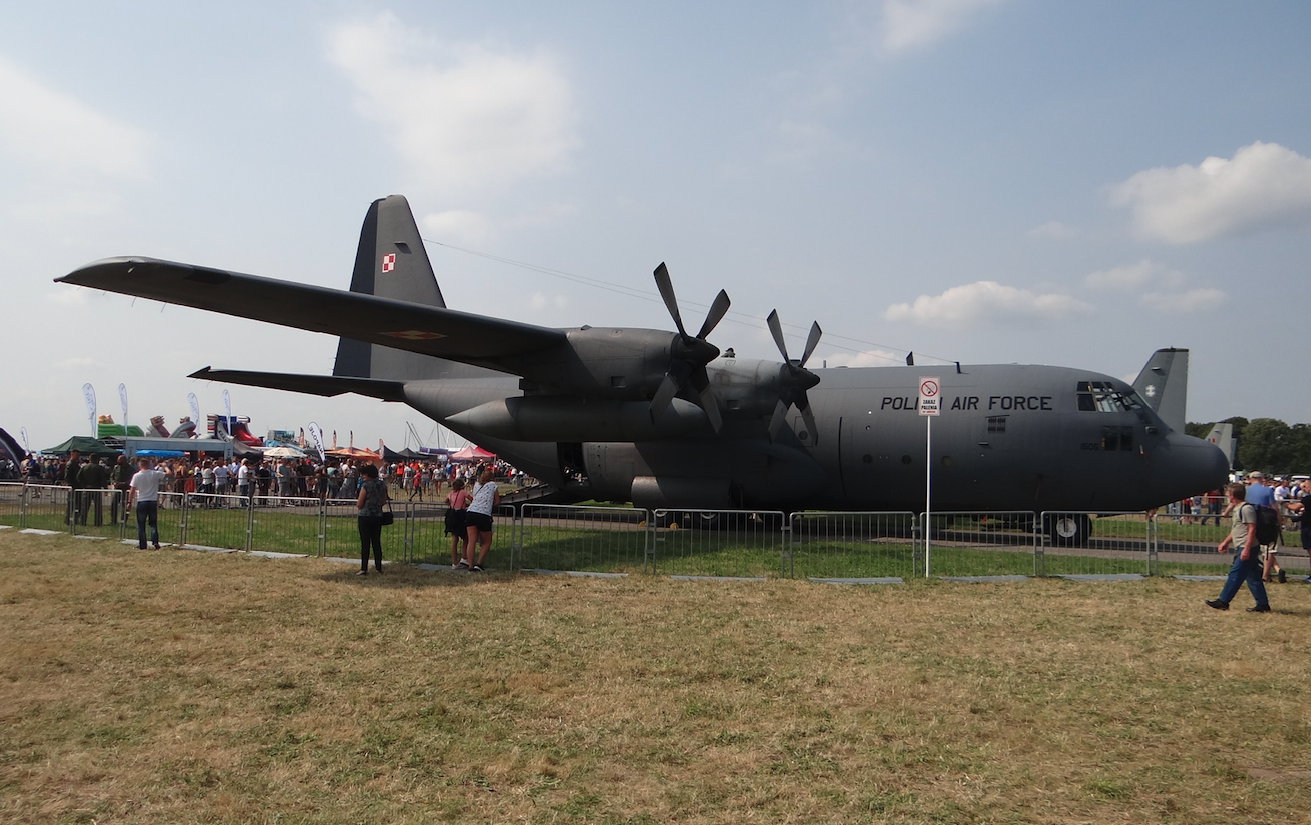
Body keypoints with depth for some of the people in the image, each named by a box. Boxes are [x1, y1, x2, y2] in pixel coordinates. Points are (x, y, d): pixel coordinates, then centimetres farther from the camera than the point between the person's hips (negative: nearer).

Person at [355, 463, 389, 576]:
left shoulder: (366, 485, -13)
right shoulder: (382, 485, 5)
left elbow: (359, 504, -11)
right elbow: (384, 501, 13)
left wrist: (357, 501, 10)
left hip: (366, 517, -6)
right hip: (378, 516, 6)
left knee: (365, 543, -2)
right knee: (377, 542, 12)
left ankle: (364, 569, -1)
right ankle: (378, 567, 16)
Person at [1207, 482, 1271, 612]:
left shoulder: (1246, 509, -15)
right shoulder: (1237, 508, 16)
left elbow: (1252, 529, -20)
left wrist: (1246, 549, -23)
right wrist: (1225, 542, 27)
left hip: (1246, 549, -10)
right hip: (1242, 548, 10)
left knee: (1235, 575, -6)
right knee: (1253, 577, 10)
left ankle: (1223, 601, -2)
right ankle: (1263, 604, 13)